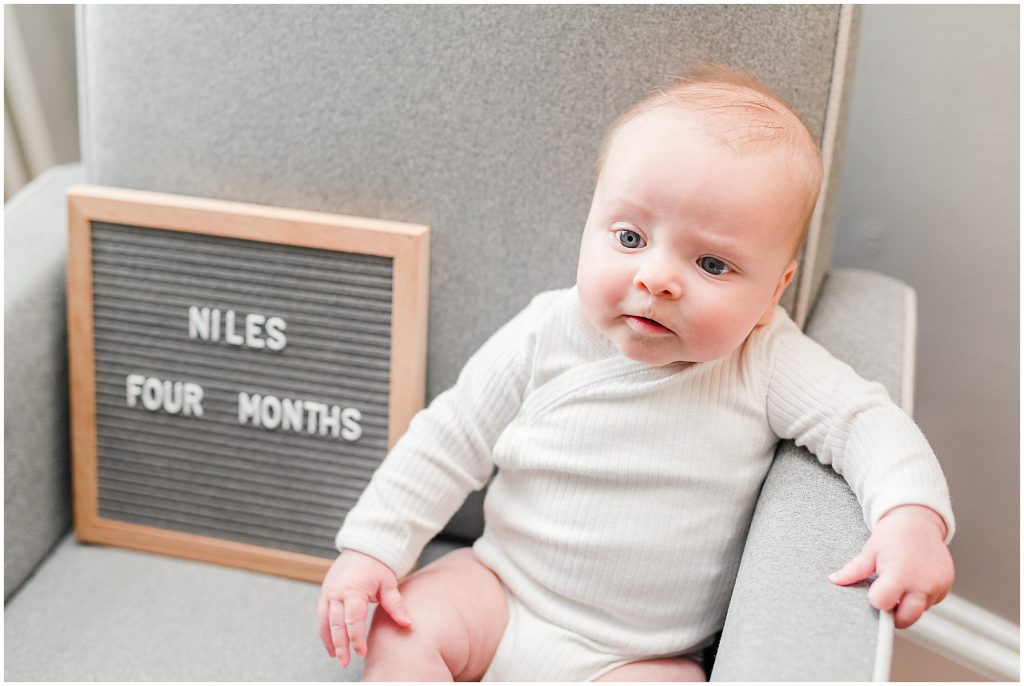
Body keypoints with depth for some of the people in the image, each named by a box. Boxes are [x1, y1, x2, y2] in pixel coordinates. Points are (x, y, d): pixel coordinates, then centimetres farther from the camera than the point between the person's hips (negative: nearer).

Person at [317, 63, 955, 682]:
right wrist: (371, 547, -8)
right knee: (402, 632, -20)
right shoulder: (547, 335, -11)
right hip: (499, 590, 1)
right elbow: (448, 441, -4)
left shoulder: (767, 360, -14)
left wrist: (913, 516, -34)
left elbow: (863, 420, -13)